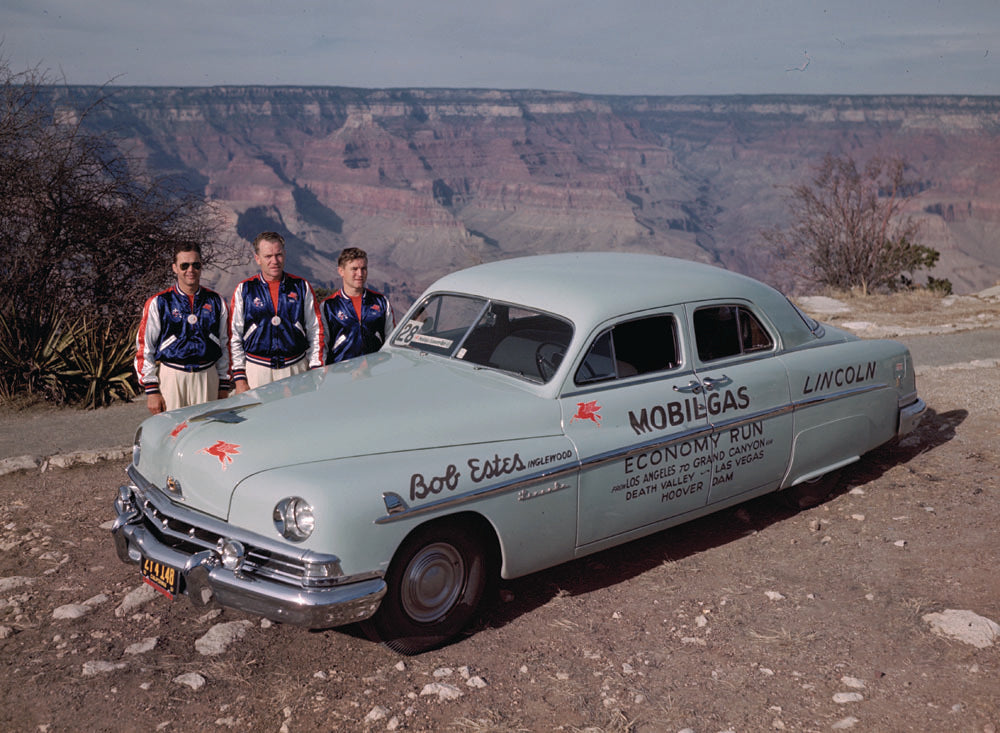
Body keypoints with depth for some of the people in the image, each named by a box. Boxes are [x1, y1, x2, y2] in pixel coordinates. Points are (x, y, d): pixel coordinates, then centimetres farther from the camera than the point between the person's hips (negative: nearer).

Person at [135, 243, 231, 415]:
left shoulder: (216, 302, 10)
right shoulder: (158, 303, 1)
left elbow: (224, 344, 14)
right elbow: (144, 348, 1)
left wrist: (223, 386, 11)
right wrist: (151, 390, -4)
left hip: (207, 377, 2)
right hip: (171, 377, -2)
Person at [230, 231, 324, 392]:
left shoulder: (302, 287, 7)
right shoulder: (243, 290, 4)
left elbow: (316, 332, 8)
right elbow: (234, 336, 5)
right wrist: (239, 379, 0)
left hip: (297, 369, 1)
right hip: (256, 371, -1)